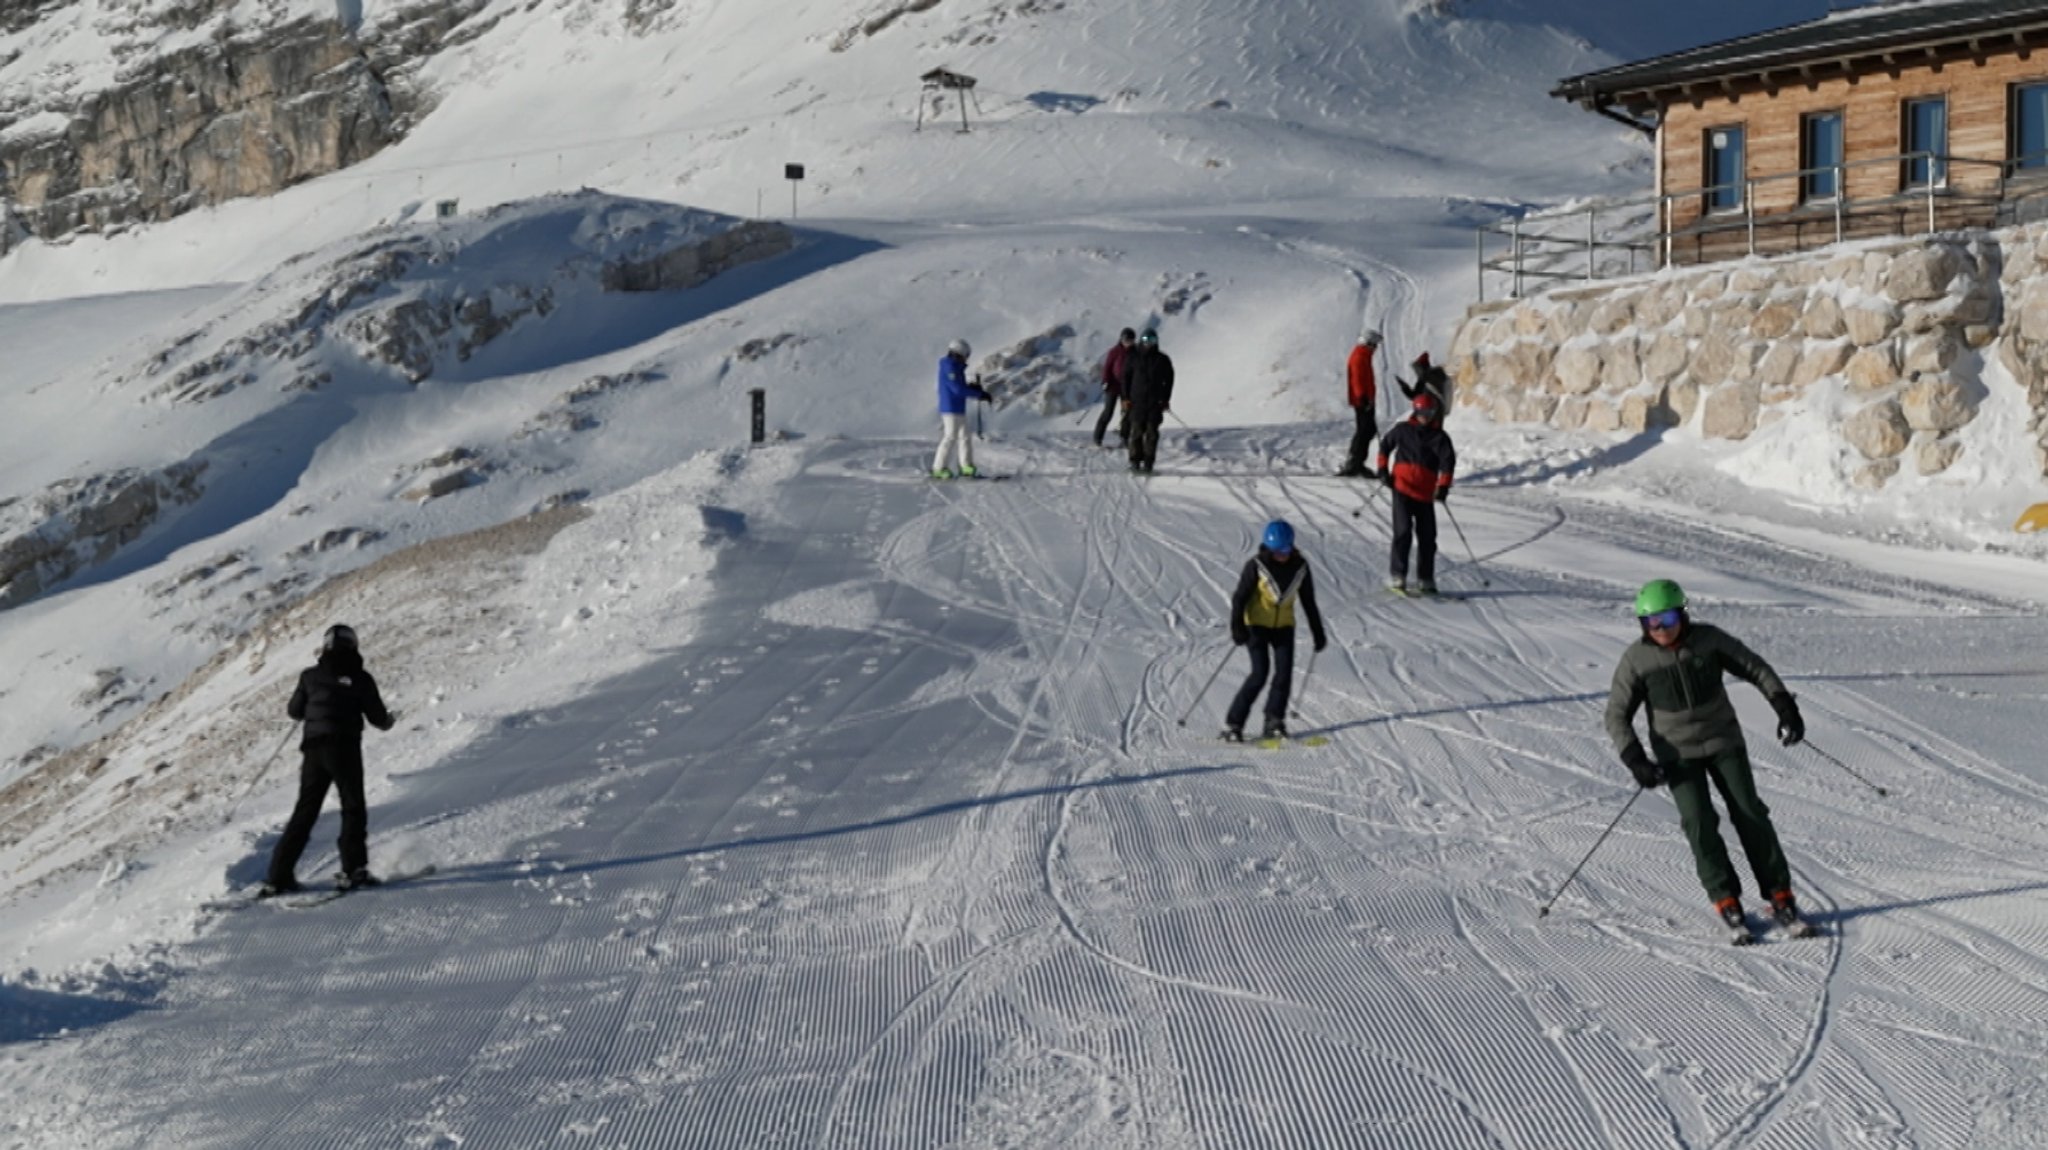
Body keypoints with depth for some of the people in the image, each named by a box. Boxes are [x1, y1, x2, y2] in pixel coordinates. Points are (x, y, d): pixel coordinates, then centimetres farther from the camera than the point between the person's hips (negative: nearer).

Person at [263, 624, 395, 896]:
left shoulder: (310, 676, 8)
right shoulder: (359, 678, 0)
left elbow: (294, 711, 19)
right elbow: (378, 718, 2)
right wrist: (387, 721, 25)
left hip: (313, 749, 3)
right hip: (344, 748, -3)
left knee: (304, 812, 10)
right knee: (353, 808, 5)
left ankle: (278, 876, 7)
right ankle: (353, 869, -9)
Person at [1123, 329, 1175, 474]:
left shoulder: (1162, 360, 5)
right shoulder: (1134, 358, 6)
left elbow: (1169, 380, 8)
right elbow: (1126, 377, 8)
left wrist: (1166, 399, 3)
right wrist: (1126, 397, 1)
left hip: (1156, 402, 0)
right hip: (1137, 401, 0)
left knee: (1152, 432, -2)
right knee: (1137, 431, -4)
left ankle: (1148, 463, 0)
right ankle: (1135, 460, 1)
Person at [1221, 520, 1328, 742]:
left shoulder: (1299, 566, -2)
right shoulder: (1257, 565, -14)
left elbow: (1309, 602, 8)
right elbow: (1240, 597, -14)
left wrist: (1318, 633, 11)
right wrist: (1237, 627, -26)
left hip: (1284, 626, 4)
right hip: (1256, 625, -4)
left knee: (1284, 673, -9)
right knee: (1260, 674, -15)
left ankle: (1274, 723, 2)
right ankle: (1233, 725, -10)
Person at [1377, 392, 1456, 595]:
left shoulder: (1440, 437, 5)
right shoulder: (1403, 430, 7)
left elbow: (1448, 461, -5)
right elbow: (1385, 445, 18)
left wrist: (1443, 486, -18)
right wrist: (1383, 469, 6)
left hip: (1425, 493, 2)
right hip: (1402, 488, -2)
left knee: (1427, 538, 4)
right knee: (1403, 532, -11)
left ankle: (1425, 580, 13)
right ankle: (1396, 576, -7)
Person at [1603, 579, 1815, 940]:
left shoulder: (1708, 639, -9)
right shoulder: (1636, 659, -11)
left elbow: (1755, 669, 2)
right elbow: (1617, 715, -6)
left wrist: (1785, 707, -8)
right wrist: (1635, 760, -18)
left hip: (1723, 741, 1)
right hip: (1677, 752, -1)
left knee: (1750, 814, -4)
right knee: (1699, 823, -13)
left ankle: (1781, 899, 4)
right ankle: (1727, 902, -1)